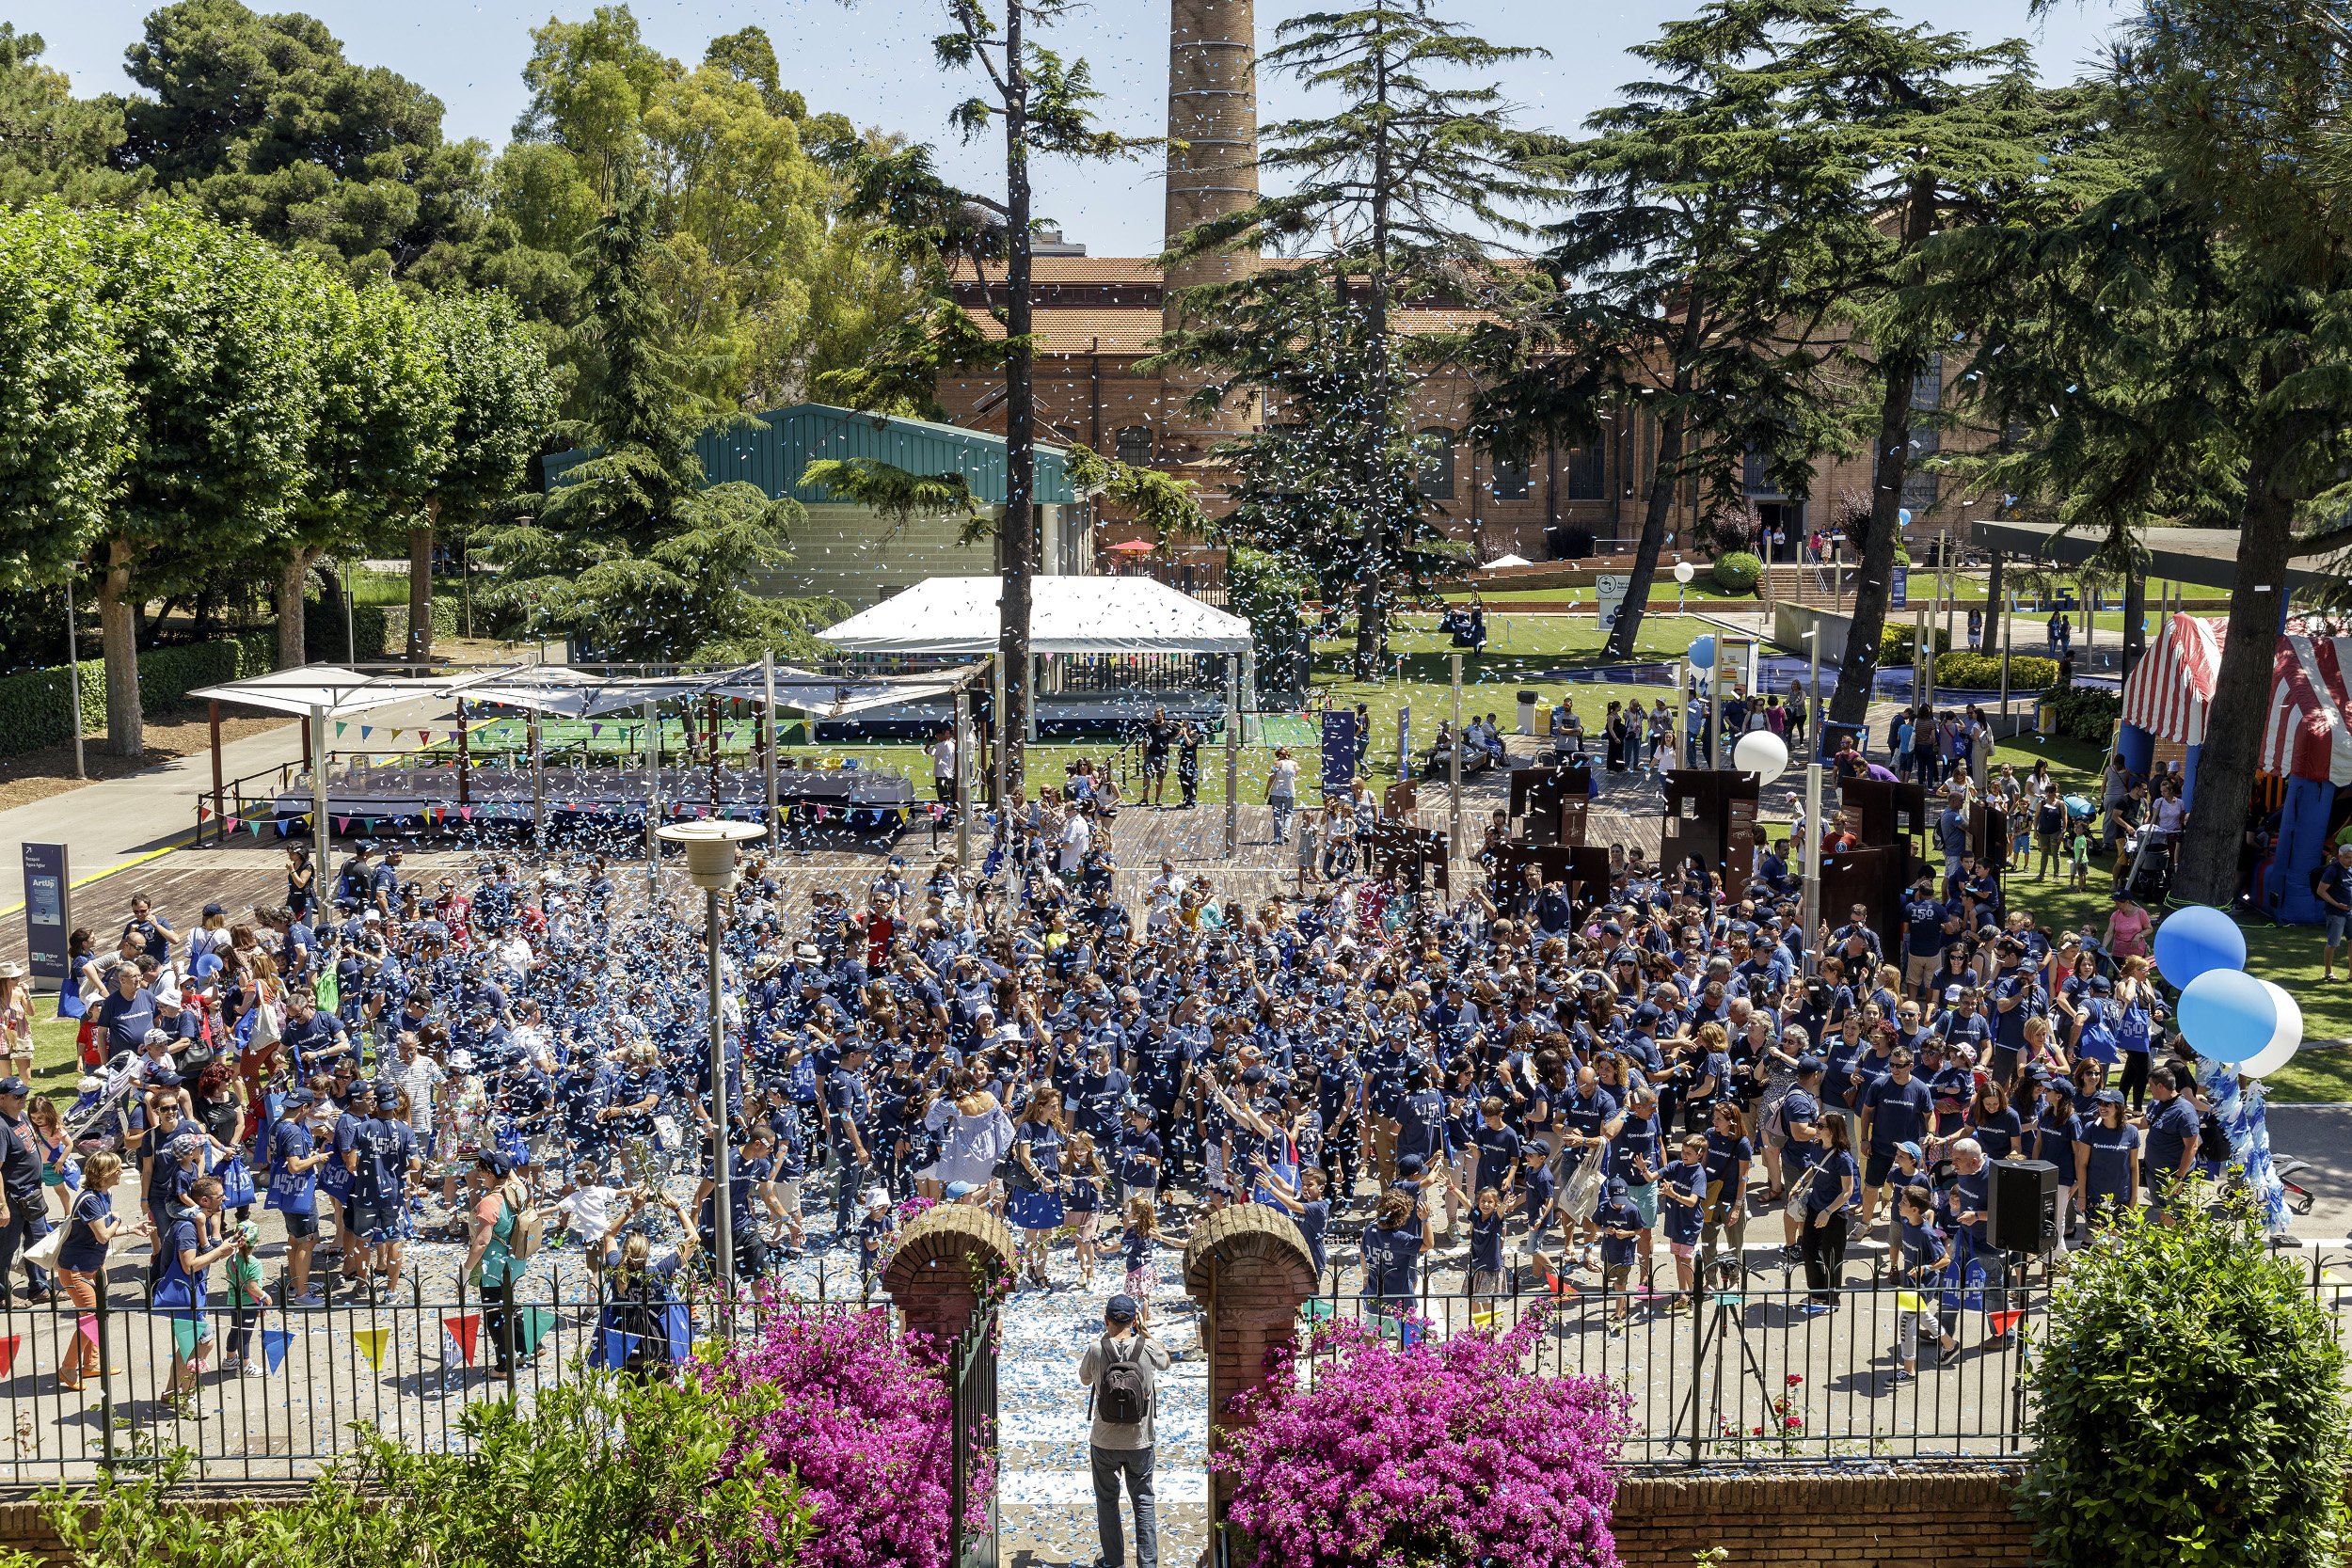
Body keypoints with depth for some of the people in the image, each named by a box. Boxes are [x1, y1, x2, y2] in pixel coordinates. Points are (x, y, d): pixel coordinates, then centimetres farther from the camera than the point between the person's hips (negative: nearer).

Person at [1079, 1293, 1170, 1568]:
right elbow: (1165, 1361, 12)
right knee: (1143, 1503, 13)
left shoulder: (1096, 1350, -14)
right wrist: (1145, 1329, 15)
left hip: (1104, 1442, 0)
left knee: (1107, 1501, 16)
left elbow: (1084, 1380, 8)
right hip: (1140, 1442, 0)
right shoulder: (1147, 1348, -13)